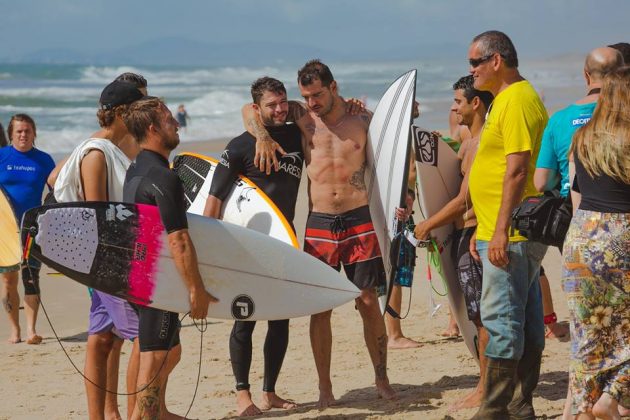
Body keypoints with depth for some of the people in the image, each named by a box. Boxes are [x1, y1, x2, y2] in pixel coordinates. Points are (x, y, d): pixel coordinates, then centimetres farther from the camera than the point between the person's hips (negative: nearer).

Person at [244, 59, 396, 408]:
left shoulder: (362, 120, 5)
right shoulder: (302, 118, 6)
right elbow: (250, 110, 11)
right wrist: (262, 136, -7)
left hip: (359, 222, 0)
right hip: (319, 224, 1)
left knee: (368, 302, 2)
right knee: (320, 307, 1)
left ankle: (381, 378, 16)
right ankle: (325, 387, 8)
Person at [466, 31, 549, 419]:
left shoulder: (517, 100, -13)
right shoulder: (507, 99, 19)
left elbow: (517, 170, -21)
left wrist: (501, 230, -23)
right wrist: (484, 229, 23)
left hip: (512, 233, -10)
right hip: (509, 233, 10)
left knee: (502, 319, -9)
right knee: (525, 319, 11)